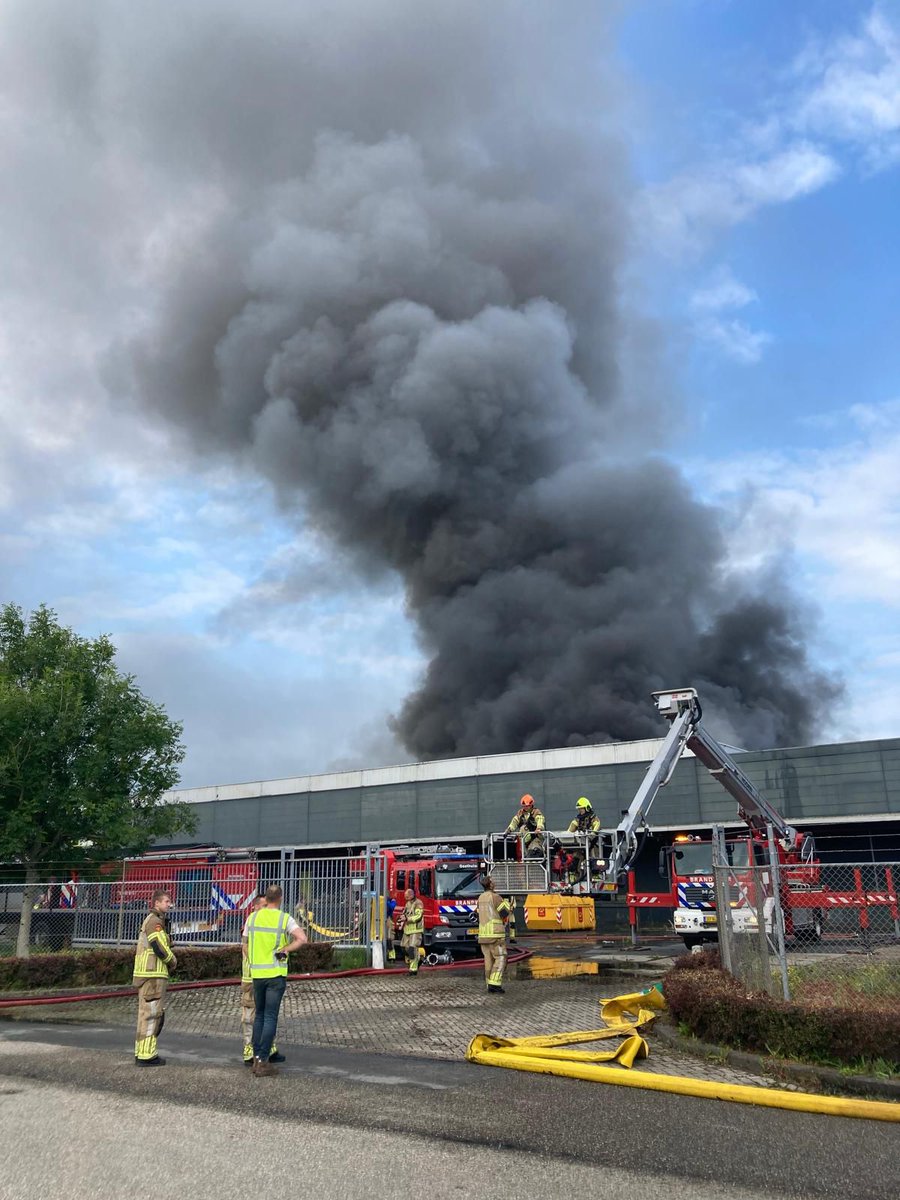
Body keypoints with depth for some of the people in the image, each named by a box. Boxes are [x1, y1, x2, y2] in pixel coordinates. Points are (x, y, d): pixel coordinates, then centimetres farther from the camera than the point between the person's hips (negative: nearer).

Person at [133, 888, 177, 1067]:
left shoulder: (152, 921, 20)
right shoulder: (155, 921, -12)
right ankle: (146, 1055, -3)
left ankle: (142, 1052, 20)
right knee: (151, 1014, -6)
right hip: (152, 975, -10)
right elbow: (160, 948, -21)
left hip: (151, 975, 10)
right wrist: (173, 961, -3)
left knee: (152, 1014, 15)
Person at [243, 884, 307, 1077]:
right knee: (270, 1018, 0)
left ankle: (257, 1058, 18)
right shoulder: (285, 918, -9)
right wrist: (285, 949, -10)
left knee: (259, 1016, 17)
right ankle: (263, 1062, -1)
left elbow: (244, 944, 11)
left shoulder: (253, 917, 3)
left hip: (257, 973, 4)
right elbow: (302, 939, -21)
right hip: (276, 974, -4)